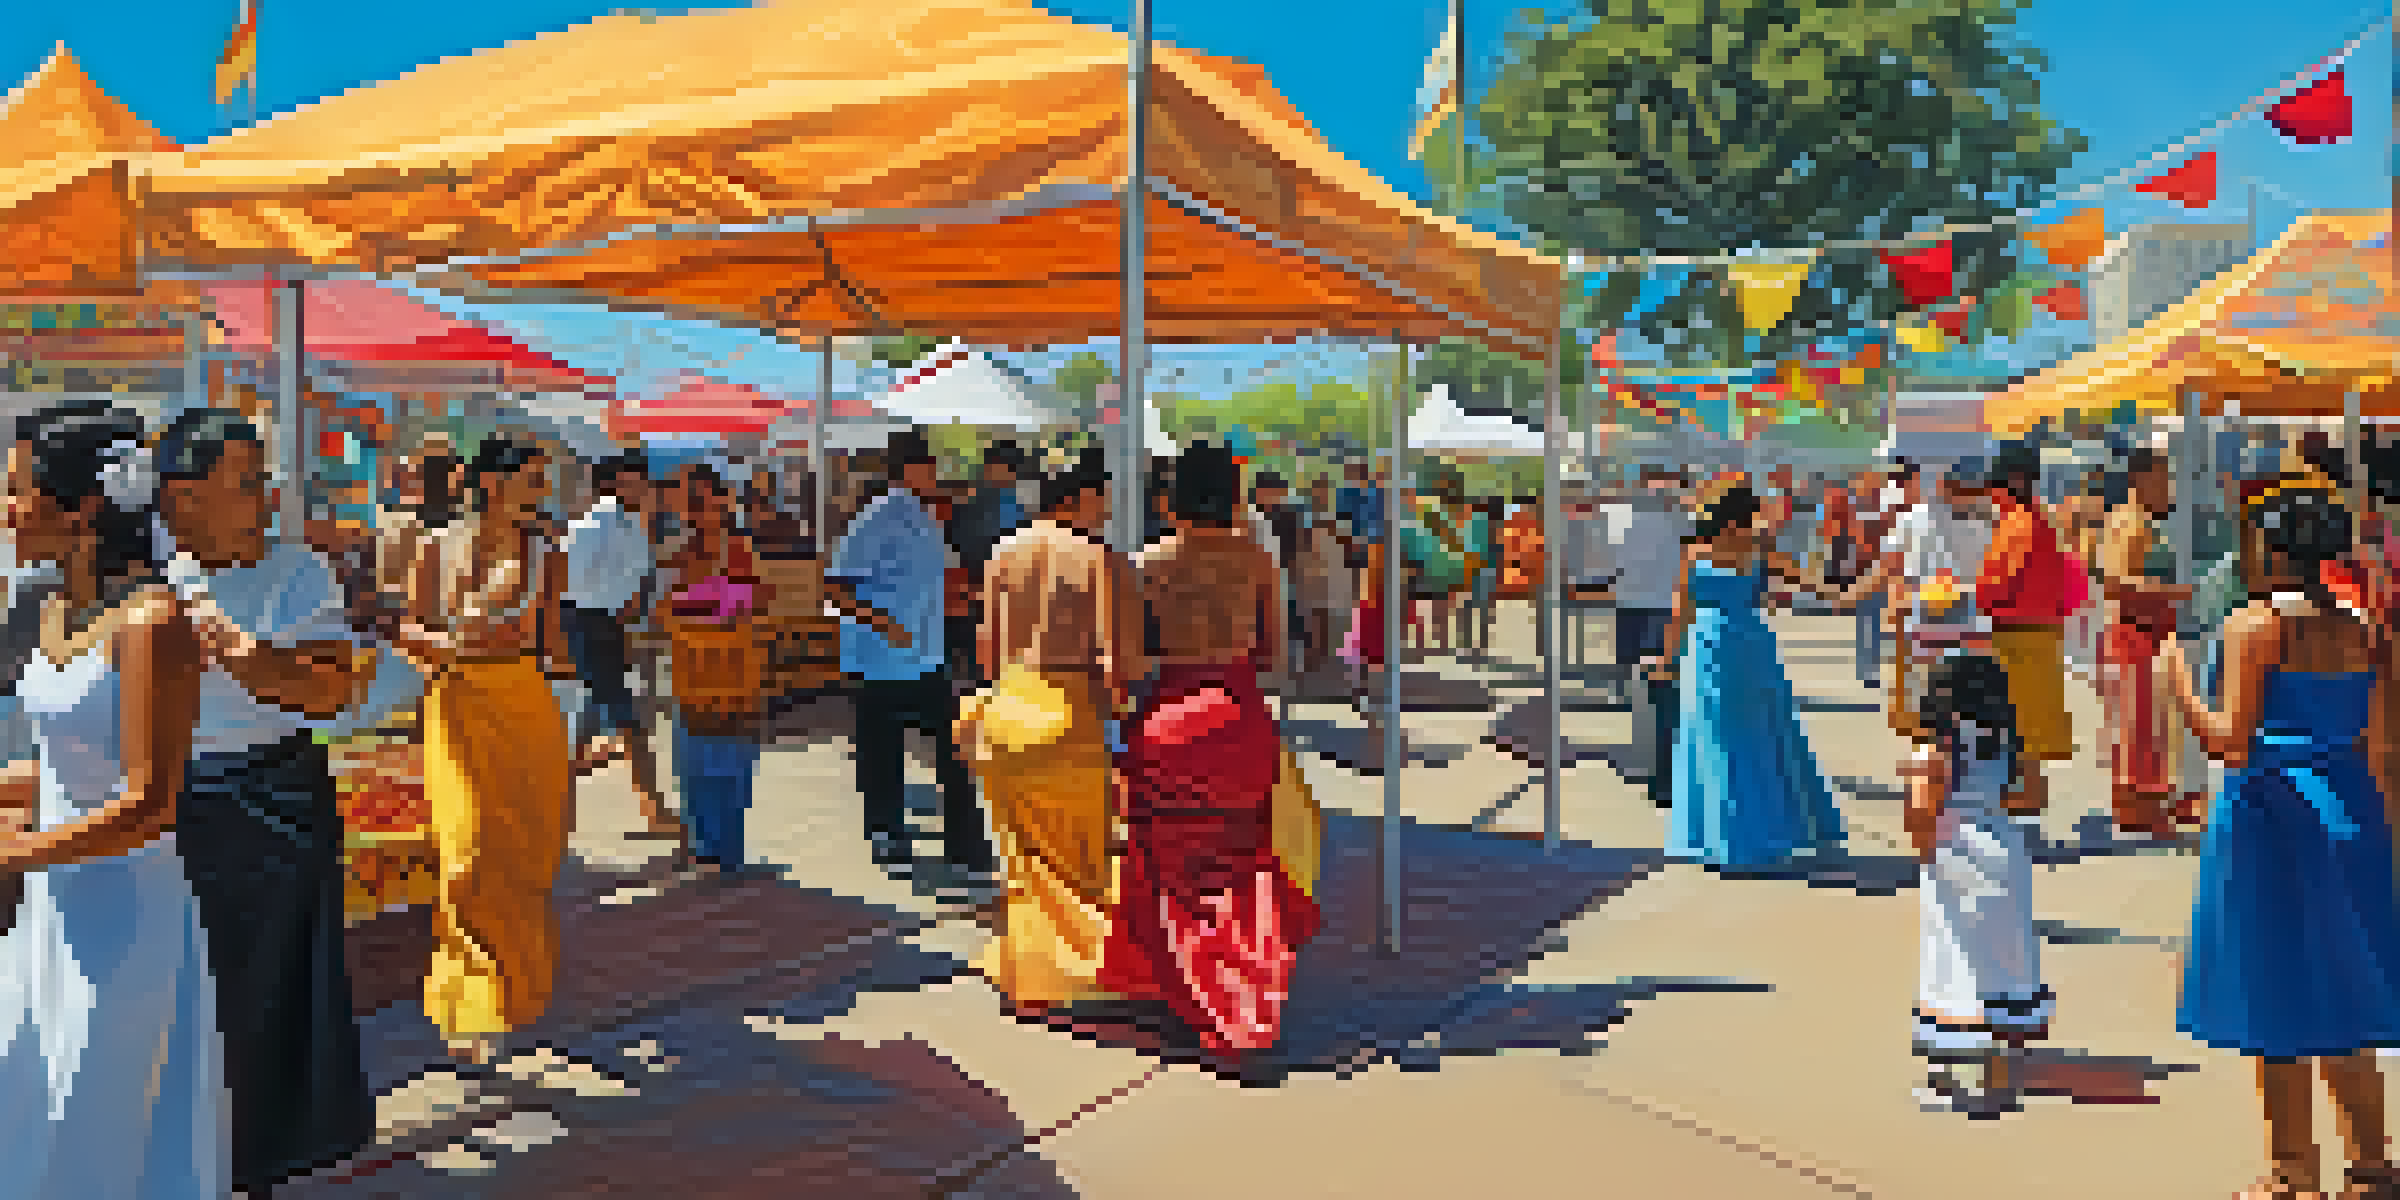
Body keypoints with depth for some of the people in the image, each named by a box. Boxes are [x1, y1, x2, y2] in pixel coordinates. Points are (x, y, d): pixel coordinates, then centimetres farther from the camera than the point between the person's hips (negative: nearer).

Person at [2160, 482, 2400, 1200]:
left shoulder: (2254, 627, -13)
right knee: (2342, 1001, 17)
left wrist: (2178, 684, -5)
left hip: (2270, 809, -6)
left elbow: (2232, 740, -17)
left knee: (2278, 993, 5)